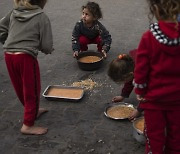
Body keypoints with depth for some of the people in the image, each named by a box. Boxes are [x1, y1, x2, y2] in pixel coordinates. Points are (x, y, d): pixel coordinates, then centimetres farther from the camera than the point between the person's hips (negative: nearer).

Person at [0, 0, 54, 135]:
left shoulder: (14, 12, 10)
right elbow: (46, 45, -7)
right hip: (26, 57, -6)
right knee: (32, 90, 8)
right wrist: (48, 50, 15)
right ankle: (28, 125, 14)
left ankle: (32, 111, 43)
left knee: (20, 88, 21)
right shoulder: (42, 17, -5)